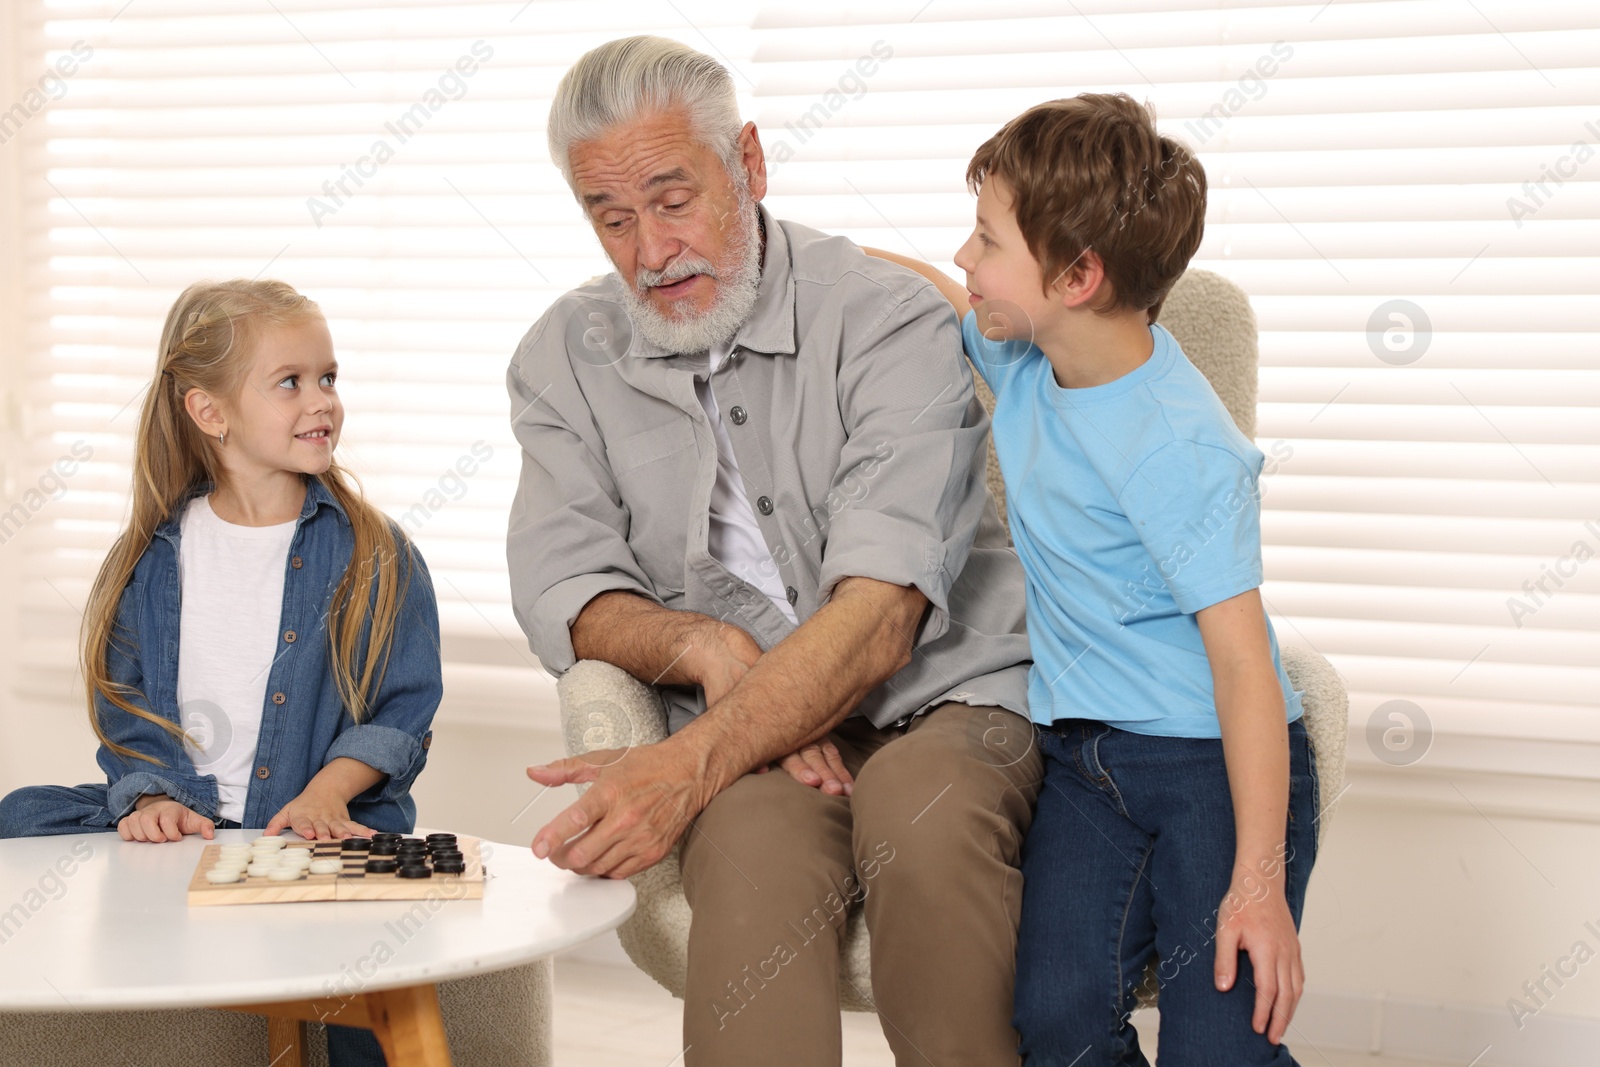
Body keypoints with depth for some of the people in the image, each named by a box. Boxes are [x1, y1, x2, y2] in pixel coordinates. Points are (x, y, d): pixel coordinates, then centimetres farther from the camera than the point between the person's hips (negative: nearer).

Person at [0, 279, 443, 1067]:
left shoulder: (378, 559, 3)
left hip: (326, 825, -2)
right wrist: (152, 798, -10)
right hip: (182, 824, 3)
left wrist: (329, 791, -16)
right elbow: (127, 708, 9)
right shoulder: (153, 559, 9)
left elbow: (403, 713, 0)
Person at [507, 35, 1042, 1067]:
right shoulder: (566, 358, 7)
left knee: (921, 813, -37)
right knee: (755, 846, -34)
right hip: (754, 740, 2)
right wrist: (706, 645, -18)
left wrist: (690, 762, -31)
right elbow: (565, 596, 3)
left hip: (956, 699, -1)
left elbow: (880, 614, -19)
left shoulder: (893, 319, -9)